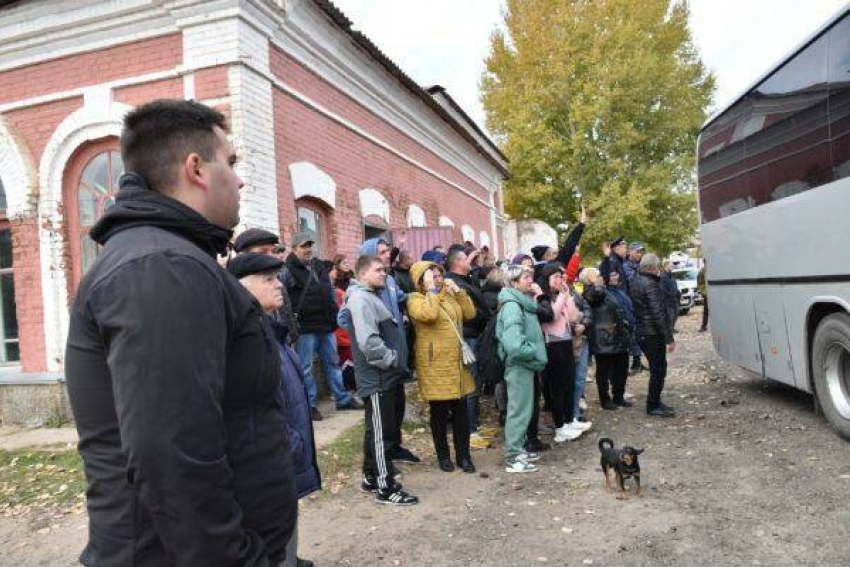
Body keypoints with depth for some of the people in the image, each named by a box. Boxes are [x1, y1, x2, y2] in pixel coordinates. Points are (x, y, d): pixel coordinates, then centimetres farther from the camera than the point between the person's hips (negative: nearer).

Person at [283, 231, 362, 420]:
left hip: (326, 323, 7)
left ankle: (342, 398, 25)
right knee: (306, 368, 3)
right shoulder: (288, 270, -9)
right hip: (305, 326, -7)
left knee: (332, 363, 15)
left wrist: (333, 313, 17)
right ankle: (310, 404, 13)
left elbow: (330, 290, 23)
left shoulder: (319, 266, 14)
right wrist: (293, 315, -16)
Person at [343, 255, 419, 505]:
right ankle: (386, 489, 7)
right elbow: (368, 341, -27)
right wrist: (391, 360, -17)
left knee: (378, 430, 18)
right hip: (376, 378, -10)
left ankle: (372, 478, 30)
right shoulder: (361, 299, -16)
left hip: (383, 377, 10)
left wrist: (393, 361, 15)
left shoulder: (370, 296, 18)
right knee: (381, 433, -2)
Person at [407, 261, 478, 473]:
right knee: (439, 412, 6)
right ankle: (443, 455, 21)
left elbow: (470, 313, 9)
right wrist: (431, 290, -18)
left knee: (461, 410, 10)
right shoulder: (415, 299, -7)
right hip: (434, 364, -6)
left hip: (457, 361, 6)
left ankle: (463, 454, 21)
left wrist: (458, 291, 2)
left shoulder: (449, 295, 15)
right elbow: (428, 315, -27)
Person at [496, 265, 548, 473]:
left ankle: (518, 450, 30)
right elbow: (514, 345, -28)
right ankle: (513, 458, 7)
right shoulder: (512, 305, -20)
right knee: (519, 410, -2)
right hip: (519, 365, -10)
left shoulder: (522, 302, 12)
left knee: (522, 408, 18)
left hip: (524, 364, 10)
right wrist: (534, 351, -16)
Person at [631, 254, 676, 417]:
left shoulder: (637, 282, 12)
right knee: (658, 370, 0)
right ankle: (653, 406, 7)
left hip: (642, 333, 9)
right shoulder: (651, 284, -18)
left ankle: (654, 402, 26)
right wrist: (669, 338, -19)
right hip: (653, 334, -9)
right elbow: (658, 313, -22)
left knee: (658, 368, 18)